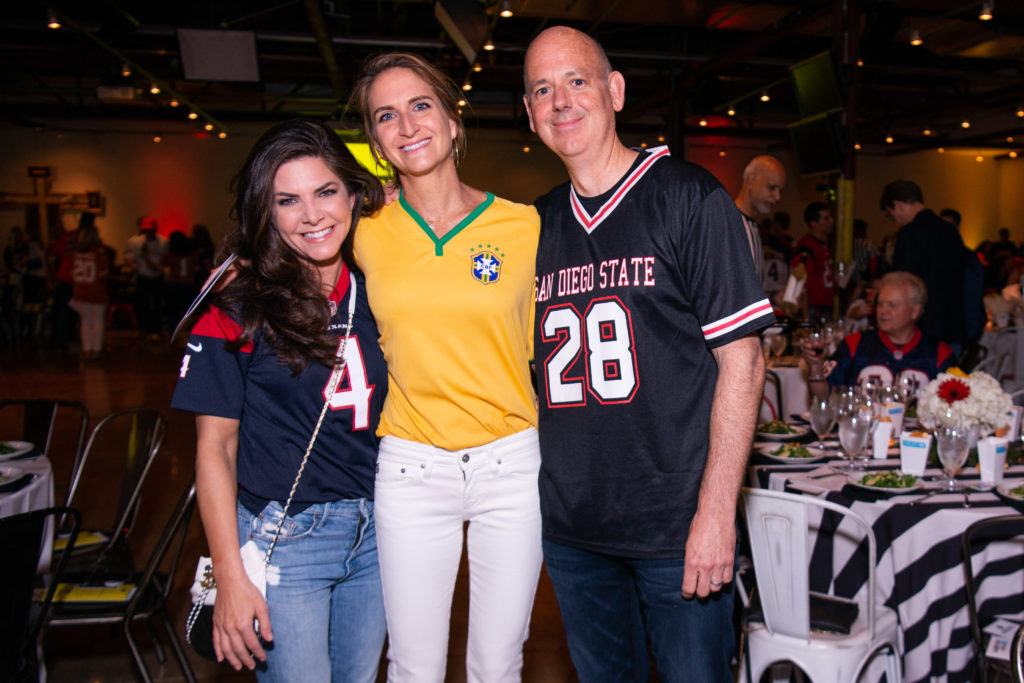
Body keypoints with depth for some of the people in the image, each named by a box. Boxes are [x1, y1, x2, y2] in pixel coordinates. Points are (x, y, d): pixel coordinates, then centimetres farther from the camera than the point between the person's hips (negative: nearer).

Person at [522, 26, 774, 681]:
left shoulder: (689, 198, -7)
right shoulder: (535, 224, 7)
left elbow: (742, 360, -10)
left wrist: (716, 512, -15)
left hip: (677, 526, -4)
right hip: (570, 528, 5)